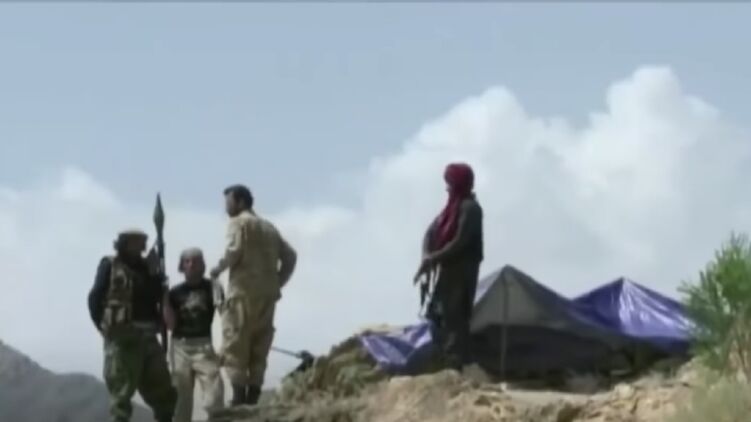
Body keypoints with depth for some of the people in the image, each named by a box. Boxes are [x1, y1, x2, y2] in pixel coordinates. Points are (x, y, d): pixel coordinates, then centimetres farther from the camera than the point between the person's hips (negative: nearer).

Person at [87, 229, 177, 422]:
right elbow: (95, 298, -5)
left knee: (162, 390, 6)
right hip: (122, 336, -5)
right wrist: (106, 327, -9)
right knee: (122, 392, -3)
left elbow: (159, 297, 17)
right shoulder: (110, 266, 0)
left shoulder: (147, 268, 15)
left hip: (147, 336, 6)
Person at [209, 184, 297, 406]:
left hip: (244, 292, -7)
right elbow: (290, 256, 17)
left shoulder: (239, 222, -1)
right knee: (259, 349, 7)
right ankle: (252, 399, 2)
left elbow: (234, 251, -16)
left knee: (235, 347, -5)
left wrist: (219, 268, 0)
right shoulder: (269, 227, 21)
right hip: (268, 294, 7)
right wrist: (277, 283, 16)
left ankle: (239, 399, -13)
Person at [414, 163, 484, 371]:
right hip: (449, 270, 9)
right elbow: (432, 231, 13)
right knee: (440, 315, 10)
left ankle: (456, 365, -11)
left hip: (462, 271, -9)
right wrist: (427, 256, -4)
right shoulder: (453, 206, 16)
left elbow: (460, 243, -20)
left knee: (454, 317, -11)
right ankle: (448, 363, 14)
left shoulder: (470, 208, -13)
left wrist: (433, 259, -13)